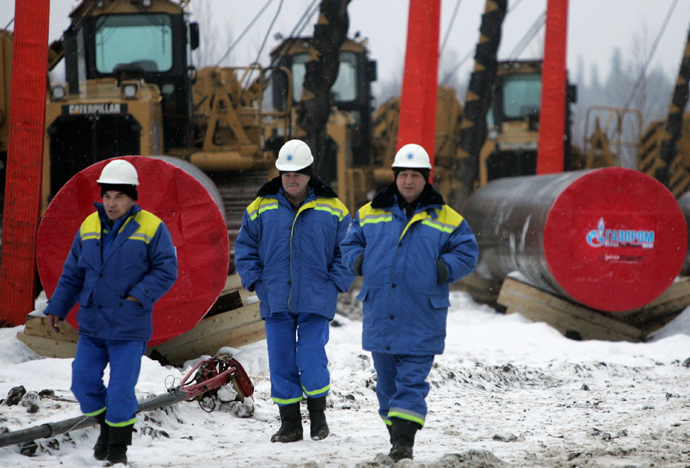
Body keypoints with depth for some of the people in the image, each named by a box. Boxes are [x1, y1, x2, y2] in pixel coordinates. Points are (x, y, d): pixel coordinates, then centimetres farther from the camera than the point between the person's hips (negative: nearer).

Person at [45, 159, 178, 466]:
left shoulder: (151, 228, -4)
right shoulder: (89, 227, 9)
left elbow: (167, 270, -6)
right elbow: (72, 274, 15)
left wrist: (140, 295, -17)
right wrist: (57, 308, 10)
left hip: (129, 328, -5)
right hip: (91, 325, 5)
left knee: (121, 390, -5)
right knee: (83, 382, 3)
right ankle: (106, 426, 28)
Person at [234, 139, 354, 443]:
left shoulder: (332, 210, 4)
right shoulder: (261, 207, 8)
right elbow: (245, 247, 13)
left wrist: (335, 284, -3)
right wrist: (254, 280, 1)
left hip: (316, 301, -2)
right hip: (275, 301, 2)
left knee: (311, 360, -9)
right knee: (281, 362, 2)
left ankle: (318, 415, 12)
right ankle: (289, 423, 12)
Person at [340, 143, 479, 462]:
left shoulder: (447, 220, 3)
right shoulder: (370, 214, 10)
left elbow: (466, 254, 5)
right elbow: (350, 243, 19)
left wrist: (443, 269, -12)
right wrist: (359, 260, -2)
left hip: (421, 319, -3)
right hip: (380, 313, 3)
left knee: (412, 380, -9)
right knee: (387, 380, 10)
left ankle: (404, 441, -12)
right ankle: (395, 433, 23)